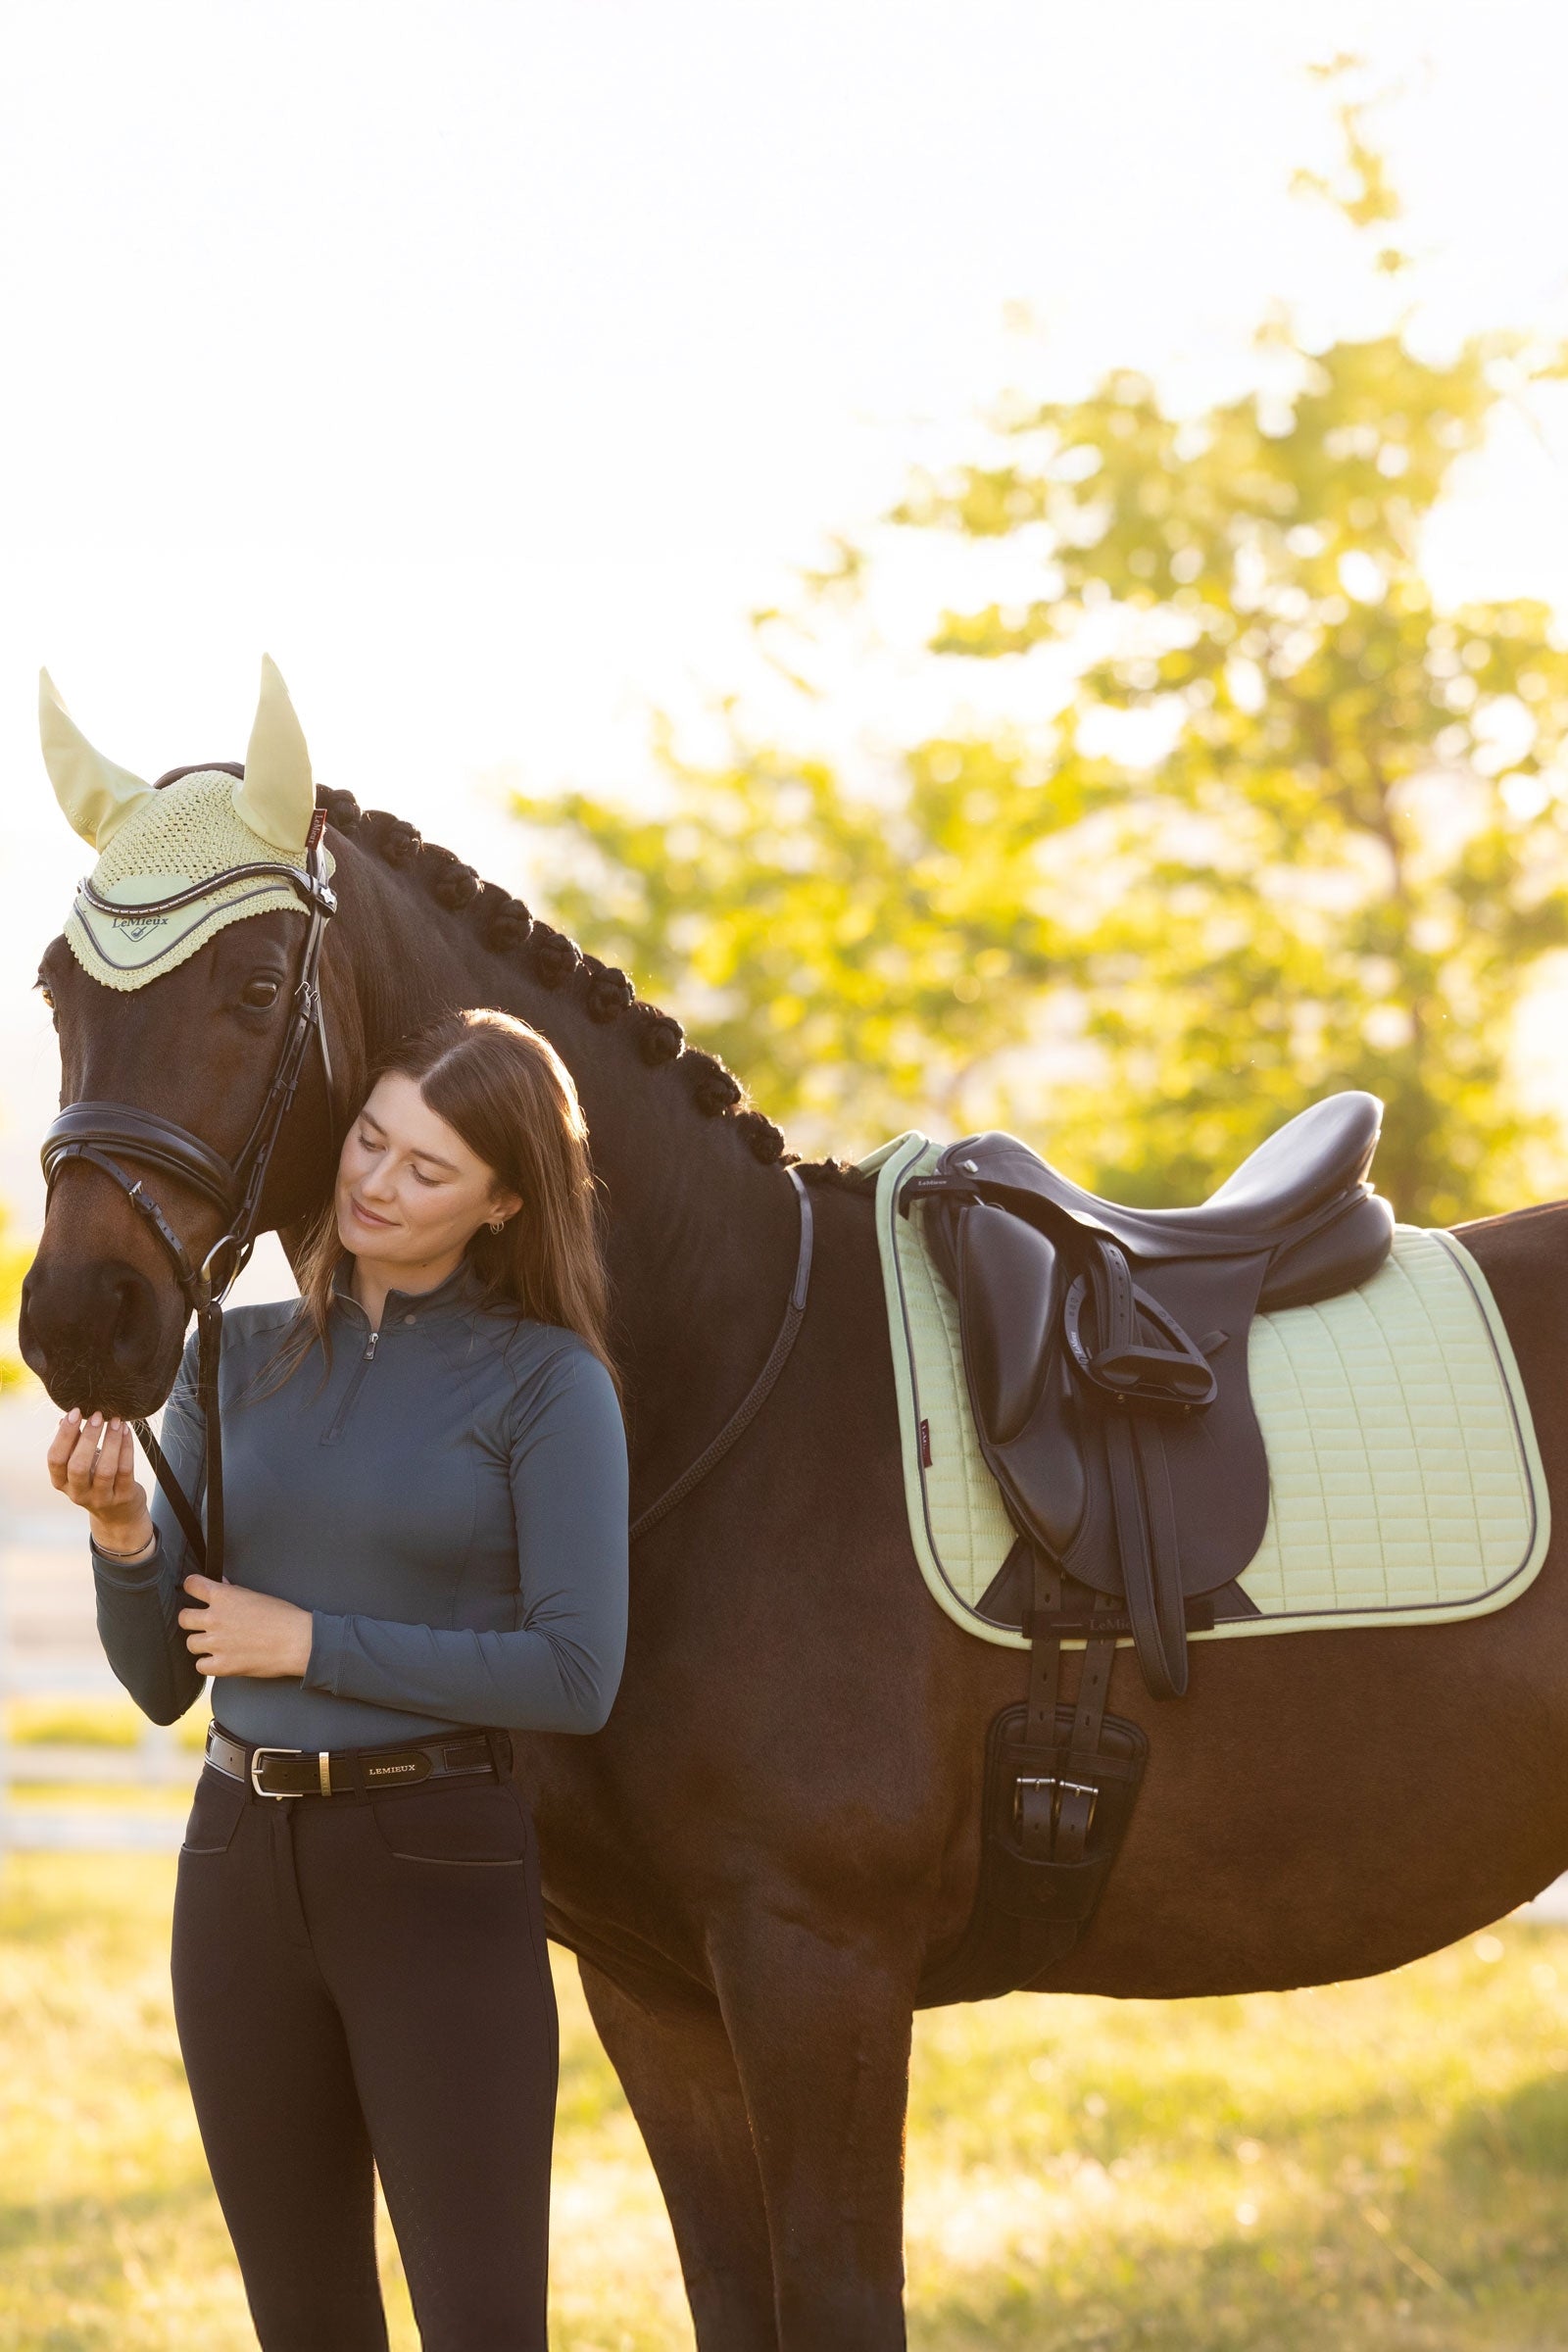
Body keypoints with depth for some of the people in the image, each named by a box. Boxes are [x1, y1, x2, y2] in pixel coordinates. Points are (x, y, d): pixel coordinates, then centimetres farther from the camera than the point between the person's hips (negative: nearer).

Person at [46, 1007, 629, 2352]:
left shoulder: (546, 1382, -5)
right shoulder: (238, 1358, 8)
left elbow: (575, 1675, -13)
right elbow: (161, 1683, 11)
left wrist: (315, 1642, -13)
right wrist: (122, 1533, -10)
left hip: (441, 1870, -5)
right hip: (242, 1864, 5)